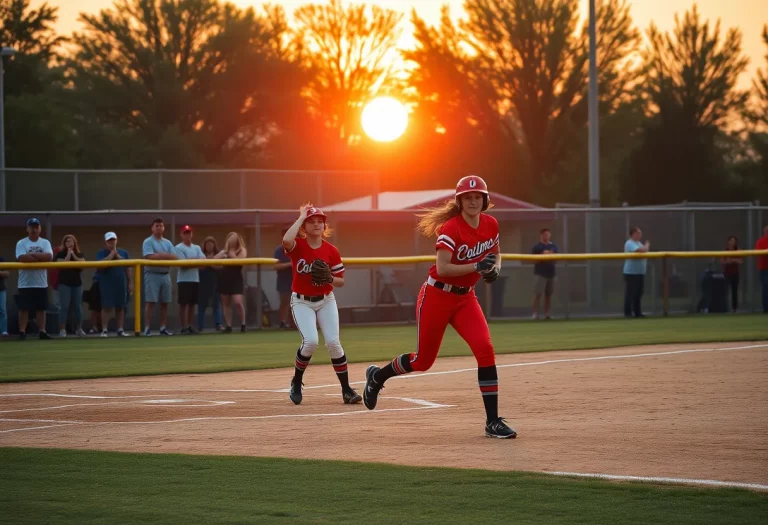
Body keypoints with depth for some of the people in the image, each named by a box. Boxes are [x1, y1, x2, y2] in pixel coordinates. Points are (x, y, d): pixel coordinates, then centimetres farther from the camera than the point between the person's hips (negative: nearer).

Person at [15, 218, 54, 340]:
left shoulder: (45, 243, 7)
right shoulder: (21, 243, -2)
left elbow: (49, 257, -10)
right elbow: (21, 258, -20)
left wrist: (32, 254, -15)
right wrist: (41, 257, -15)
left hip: (41, 282, 3)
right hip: (26, 283, -3)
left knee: (41, 308, 6)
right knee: (24, 308, -2)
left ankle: (42, 332, 10)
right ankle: (22, 332, 0)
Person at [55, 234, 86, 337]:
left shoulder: (79, 255, 11)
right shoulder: (60, 254, 0)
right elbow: (63, 264, -16)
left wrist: (74, 255, -8)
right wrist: (68, 254, -10)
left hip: (77, 283, 4)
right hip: (64, 283, -4)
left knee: (78, 306, 5)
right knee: (64, 306, -9)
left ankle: (79, 329, 12)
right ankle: (62, 330, -10)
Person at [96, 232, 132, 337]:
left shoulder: (123, 253, 11)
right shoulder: (101, 254, 1)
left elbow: (128, 268, 13)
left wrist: (130, 283, 7)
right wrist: (112, 254, -12)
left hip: (121, 284, 4)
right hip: (107, 284, -4)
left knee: (120, 307, 5)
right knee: (107, 307, -8)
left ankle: (120, 330, 9)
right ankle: (104, 330, -6)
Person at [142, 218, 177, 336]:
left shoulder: (168, 243, 15)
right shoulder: (148, 242, -2)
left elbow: (174, 258, 4)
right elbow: (150, 257, -17)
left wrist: (160, 256, -10)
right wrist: (166, 256, -9)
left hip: (166, 275, 6)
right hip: (152, 275, -6)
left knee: (165, 303, 6)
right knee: (150, 302, -8)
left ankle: (163, 328, 11)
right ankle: (147, 328, -9)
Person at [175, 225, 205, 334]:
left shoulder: (197, 248, 15)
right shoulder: (179, 248, -4)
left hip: (195, 279, 6)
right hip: (184, 279, -6)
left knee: (192, 303, 8)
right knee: (183, 303, -5)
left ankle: (190, 326, 13)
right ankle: (184, 327, -4)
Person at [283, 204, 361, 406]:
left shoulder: (331, 251, -4)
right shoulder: (298, 246, -10)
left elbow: (341, 282, 2)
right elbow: (286, 240, -37)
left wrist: (329, 278, -21)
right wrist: (301, 217, -24)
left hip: (326, 301, 2)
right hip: (302, 302, -2)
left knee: (333, 342, -12)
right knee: (311, 341, -21)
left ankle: (346, 390, -2)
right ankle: (296, 382, 4)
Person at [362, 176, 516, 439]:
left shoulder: (491, 225, 0)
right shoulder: (451, 229, -20)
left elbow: (495, 254, 18)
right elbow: (442, 269, -27)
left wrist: (495, 268, -4)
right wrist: (477, 266, -35)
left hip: (466, 298, 5)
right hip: (437, 296, -5)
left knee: (485, 349, -16)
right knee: (423, 361, 6)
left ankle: (493, 421, -13)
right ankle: (378, 376, 38)